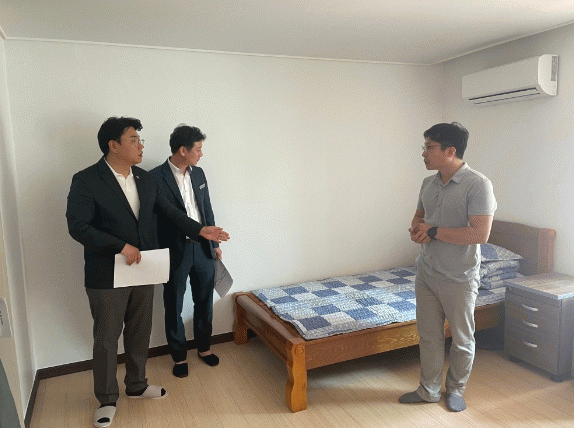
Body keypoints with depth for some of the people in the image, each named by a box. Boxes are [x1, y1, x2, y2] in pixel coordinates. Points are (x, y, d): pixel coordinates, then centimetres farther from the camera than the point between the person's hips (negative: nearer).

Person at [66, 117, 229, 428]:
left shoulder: (145, 179, 4)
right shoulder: (86, 181, -14)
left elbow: (167, 210, 8)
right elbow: (77, 226, -18)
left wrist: (199, 229, -2)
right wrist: (121, 246, -23)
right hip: (106, 277, -5)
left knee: (140, 333, 17)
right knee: (106, 339, 9)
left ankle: (136, 385, 38)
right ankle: (107, 399, 29)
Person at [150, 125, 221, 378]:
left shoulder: (198, 173, 5)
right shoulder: (155, 178, -14)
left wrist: (215, 243, 13)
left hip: (203, 248, 5)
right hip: (175, 252, -5)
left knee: (204, 302, 17)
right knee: (174, 307, 10)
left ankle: (204, 347, 37)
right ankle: (179, 356, 29)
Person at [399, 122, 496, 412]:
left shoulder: (478, 185, -18)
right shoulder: (428, 183, 4)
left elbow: (480, 234, -24)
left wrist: (434, 231, -21)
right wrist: (416, 228, -7)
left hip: (459, 278, -6)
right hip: (426, 272, 6)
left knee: (462, 340, 14)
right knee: (429, 335, 16)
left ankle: (456, 389, 36)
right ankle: (429, 389, 34)